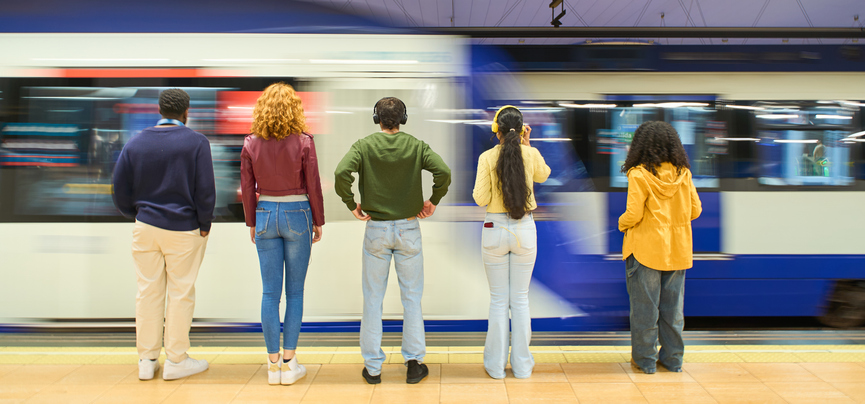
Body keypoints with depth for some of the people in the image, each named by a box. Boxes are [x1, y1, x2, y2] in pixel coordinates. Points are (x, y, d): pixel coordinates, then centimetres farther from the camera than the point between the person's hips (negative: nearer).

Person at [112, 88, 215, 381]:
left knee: (148, 291, 11)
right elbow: (205, 190, -11)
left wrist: (138, 215, 18)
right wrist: (204, 225, -1)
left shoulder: (135, 143, 3)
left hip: (146, 226, 4)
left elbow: (120, 191, 5)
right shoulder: (196, 142, -7)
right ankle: (176, 361, 14)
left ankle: (146, 361, 19)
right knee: (181, 293, 6)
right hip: (184, 229, -3)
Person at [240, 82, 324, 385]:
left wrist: (252, 223, 13)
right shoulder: (303, 142, -9)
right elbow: (313, 187, -5)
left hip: (266, 215, 2)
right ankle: (289, 363, 10)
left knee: (270, 292, 8)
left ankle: (273, 363, 13)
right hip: (297, 215, -2)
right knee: (295, 292, 7)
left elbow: (247, 189, 2)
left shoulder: (251, 144, -2)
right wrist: (318, 222, 5)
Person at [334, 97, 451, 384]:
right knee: (411, 297, 10)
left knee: (373, 298, 9)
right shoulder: (416, 146, -2)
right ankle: (414, 363, 14)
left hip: (376, 229, 0)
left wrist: (351, 205, -6)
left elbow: (342, 172, -19)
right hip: (408, 229, 0)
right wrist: (433, 201, -2)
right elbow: (443, 172, -16)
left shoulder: (364, 146, -4)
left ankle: (372, 367, 15)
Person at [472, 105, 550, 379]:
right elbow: (543, 176, 17)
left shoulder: (487, 157, -9)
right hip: (524, 231, 1)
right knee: (520, 298, 11)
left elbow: (480, 199, -9)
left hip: (495, 230, -1)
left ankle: (496, 365, 17)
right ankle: (522, 365, 19)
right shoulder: (532, 154, -4)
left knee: (498, 299, 9)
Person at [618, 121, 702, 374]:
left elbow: (633, 214, -17)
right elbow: (695, 210, 6)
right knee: (673, 305, 13)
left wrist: (621, 224, 4)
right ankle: (672, 358, 22)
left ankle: (645, 359, 14)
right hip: (677, 249, 5)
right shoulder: (683, 174, 2)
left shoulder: (639, 175, -13)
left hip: (646, 247, -5)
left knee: (645, 305, 6)